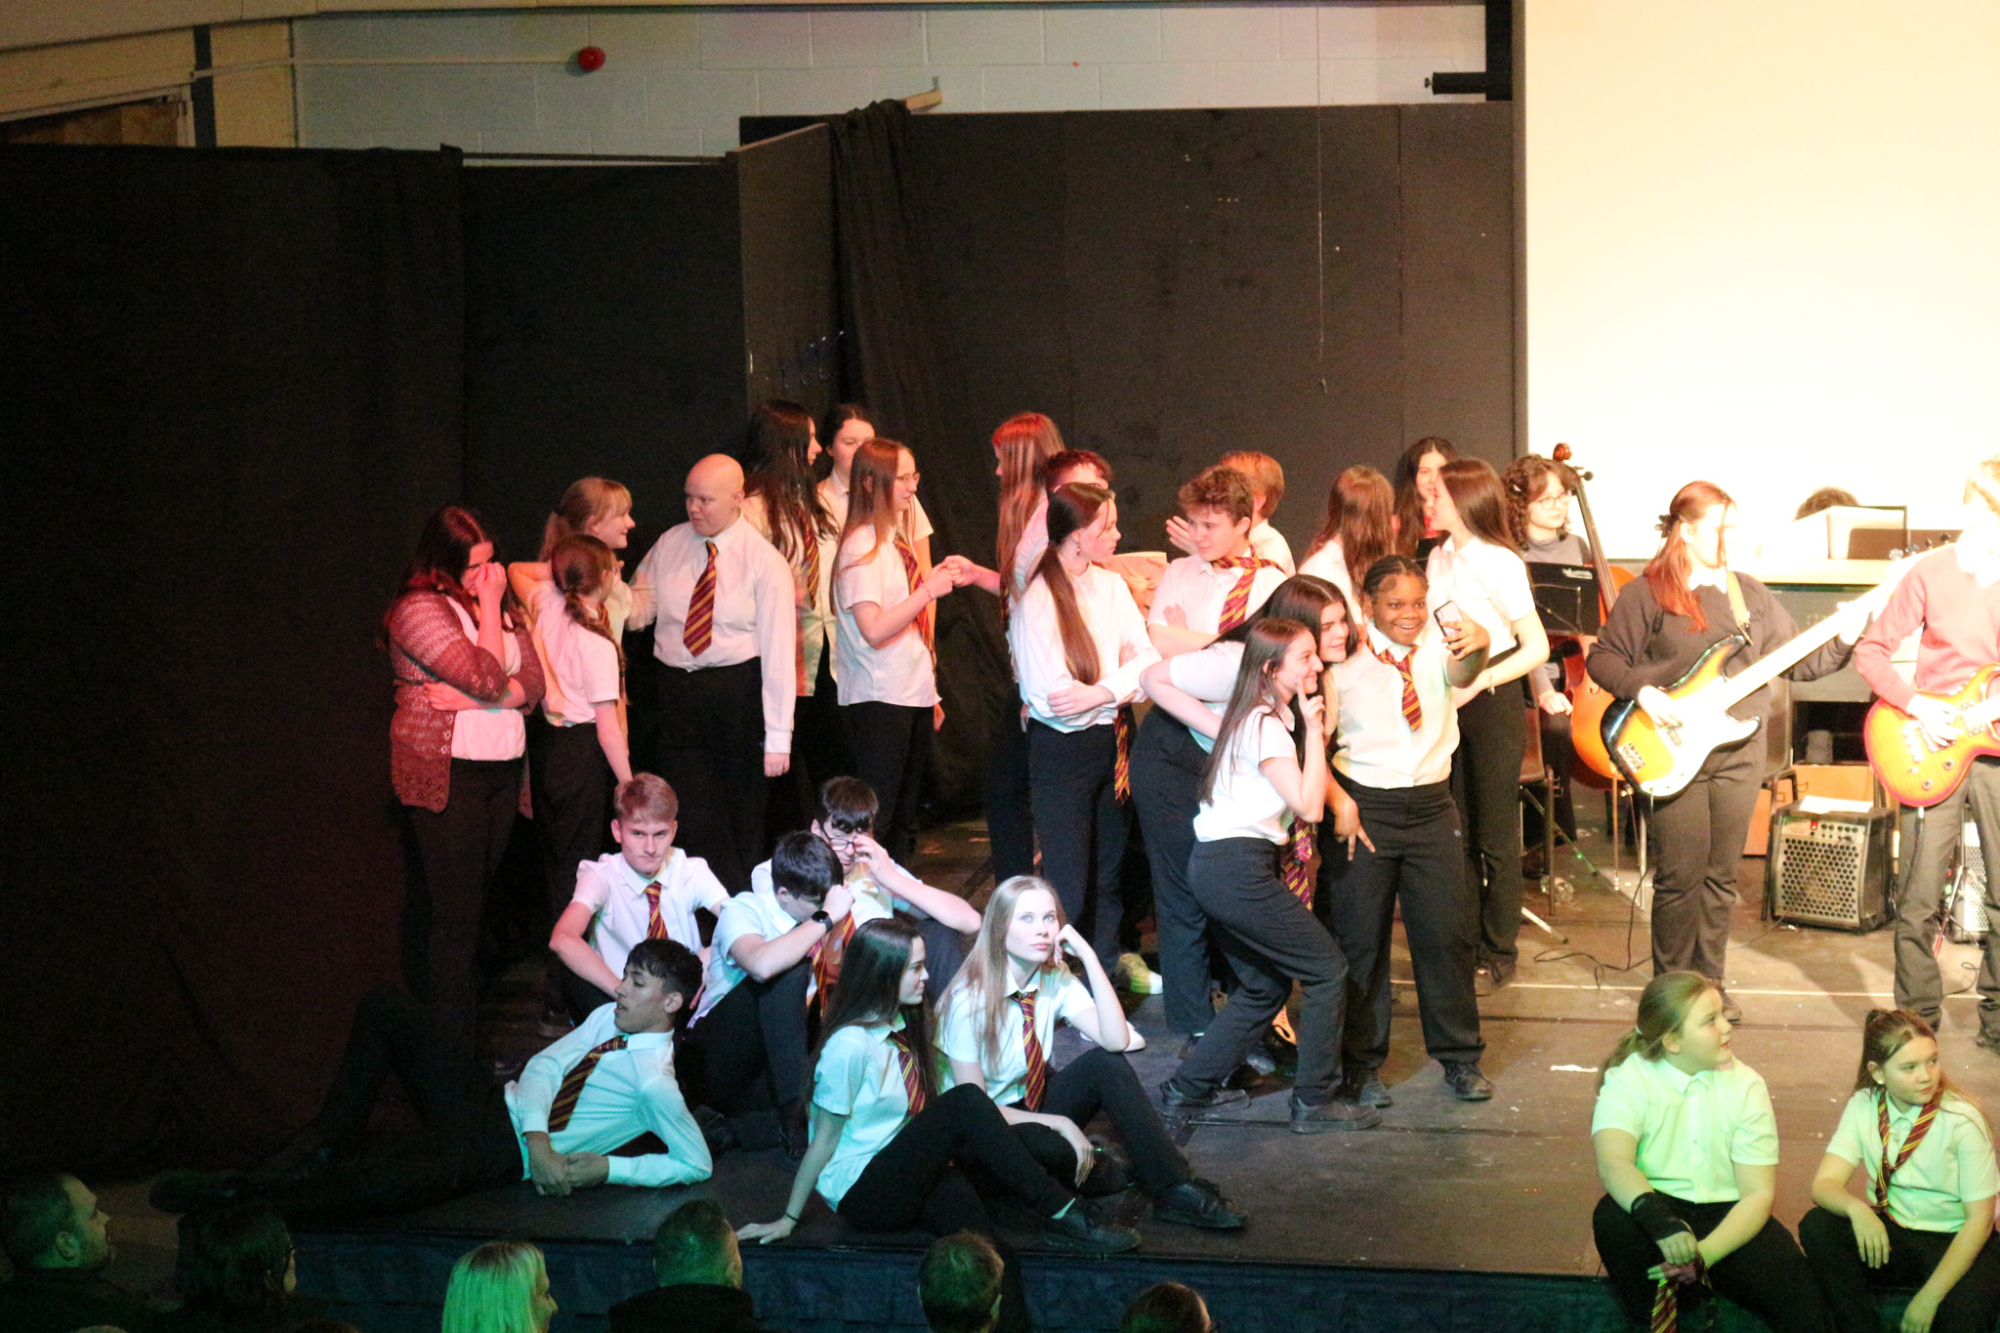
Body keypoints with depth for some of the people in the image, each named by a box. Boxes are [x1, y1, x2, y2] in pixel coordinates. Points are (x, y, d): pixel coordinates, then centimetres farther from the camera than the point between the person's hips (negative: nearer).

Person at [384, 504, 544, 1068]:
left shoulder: (501, 605, 13)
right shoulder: (419, 609, -10)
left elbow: (532, 683, 4)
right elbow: (489, 679, -19)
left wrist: (468, 699, -11)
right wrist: (488, 607, -9)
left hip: (502, 773, 7)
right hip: (446, 776, -7)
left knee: (470, 908, 9)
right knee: (454, 915, -7)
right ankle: (454, 1052, -4)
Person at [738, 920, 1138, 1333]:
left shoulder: (905, 1027, 8)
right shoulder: (849, 1046, -16)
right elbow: (825, 1141, -9)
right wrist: (788, 1220, -4)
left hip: (912, 1179, 7)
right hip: (861, 1194, -7)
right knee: (965, 1102, -26)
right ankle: (1060, 1212, -22)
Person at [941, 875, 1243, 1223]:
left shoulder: (1054, 979, -4)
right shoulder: (970, 998, -21)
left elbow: (1116, 1039, -18)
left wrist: (1088, 957, -22)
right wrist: (1058, 1122, -25)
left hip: (1037, 1103, 6)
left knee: (1106, 1063, -22)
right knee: (1046, 1146, -39)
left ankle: (1174, 1191, -20)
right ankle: (1094, 1171, -4)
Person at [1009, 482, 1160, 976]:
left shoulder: (1112, 585, 5)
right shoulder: (1036, 603, -15)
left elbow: (1146, 657, -3)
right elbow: (1054, 696, -21)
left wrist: (1101, 693, -20)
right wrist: (1122, 683, -12)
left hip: (1113, 744, 7)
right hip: (1062, 750, -7)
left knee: (1107, 878, 17)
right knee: (1068, 890, -4)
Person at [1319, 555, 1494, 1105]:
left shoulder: (1437, 643, -1)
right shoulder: (1346, 659, -5)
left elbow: (1460, 673, -23)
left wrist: (1477, 647, -46)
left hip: (1431, 806, 2)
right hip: (1363, 805, -2)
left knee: (1449, 931, 4)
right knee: (1360, 936, 4)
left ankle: (1460, 1058, 19)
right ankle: (1362, 1063, 17)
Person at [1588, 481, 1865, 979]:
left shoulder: (1750, 594, 13)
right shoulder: (1647, 593, -2)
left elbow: (1797, 660, 11)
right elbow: (1603, 658, -3)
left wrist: (1842, 638, -5)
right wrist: (1642, 691, -18)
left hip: (1739, 752, 5)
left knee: (1721, 876, 9)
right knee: (1681, 877, -4)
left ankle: (1709, 985, 20)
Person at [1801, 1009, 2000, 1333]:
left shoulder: (1962, 1120, -15)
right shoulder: (1864, 1107, -5)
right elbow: (1825, 1183, -11)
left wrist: (1929, 1297, -21)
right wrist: (1855, 1207, -37)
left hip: (1955, 1242, -4)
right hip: (1888, 1235, 4)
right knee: (1816, 1227, -25)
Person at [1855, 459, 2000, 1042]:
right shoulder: (1931, 574, -2)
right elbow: (1871, 650, 0)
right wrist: (1915, 705, -12)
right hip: (1932, 751, -2)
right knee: (1920, 898, -1)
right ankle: (1918, 1021, 10)